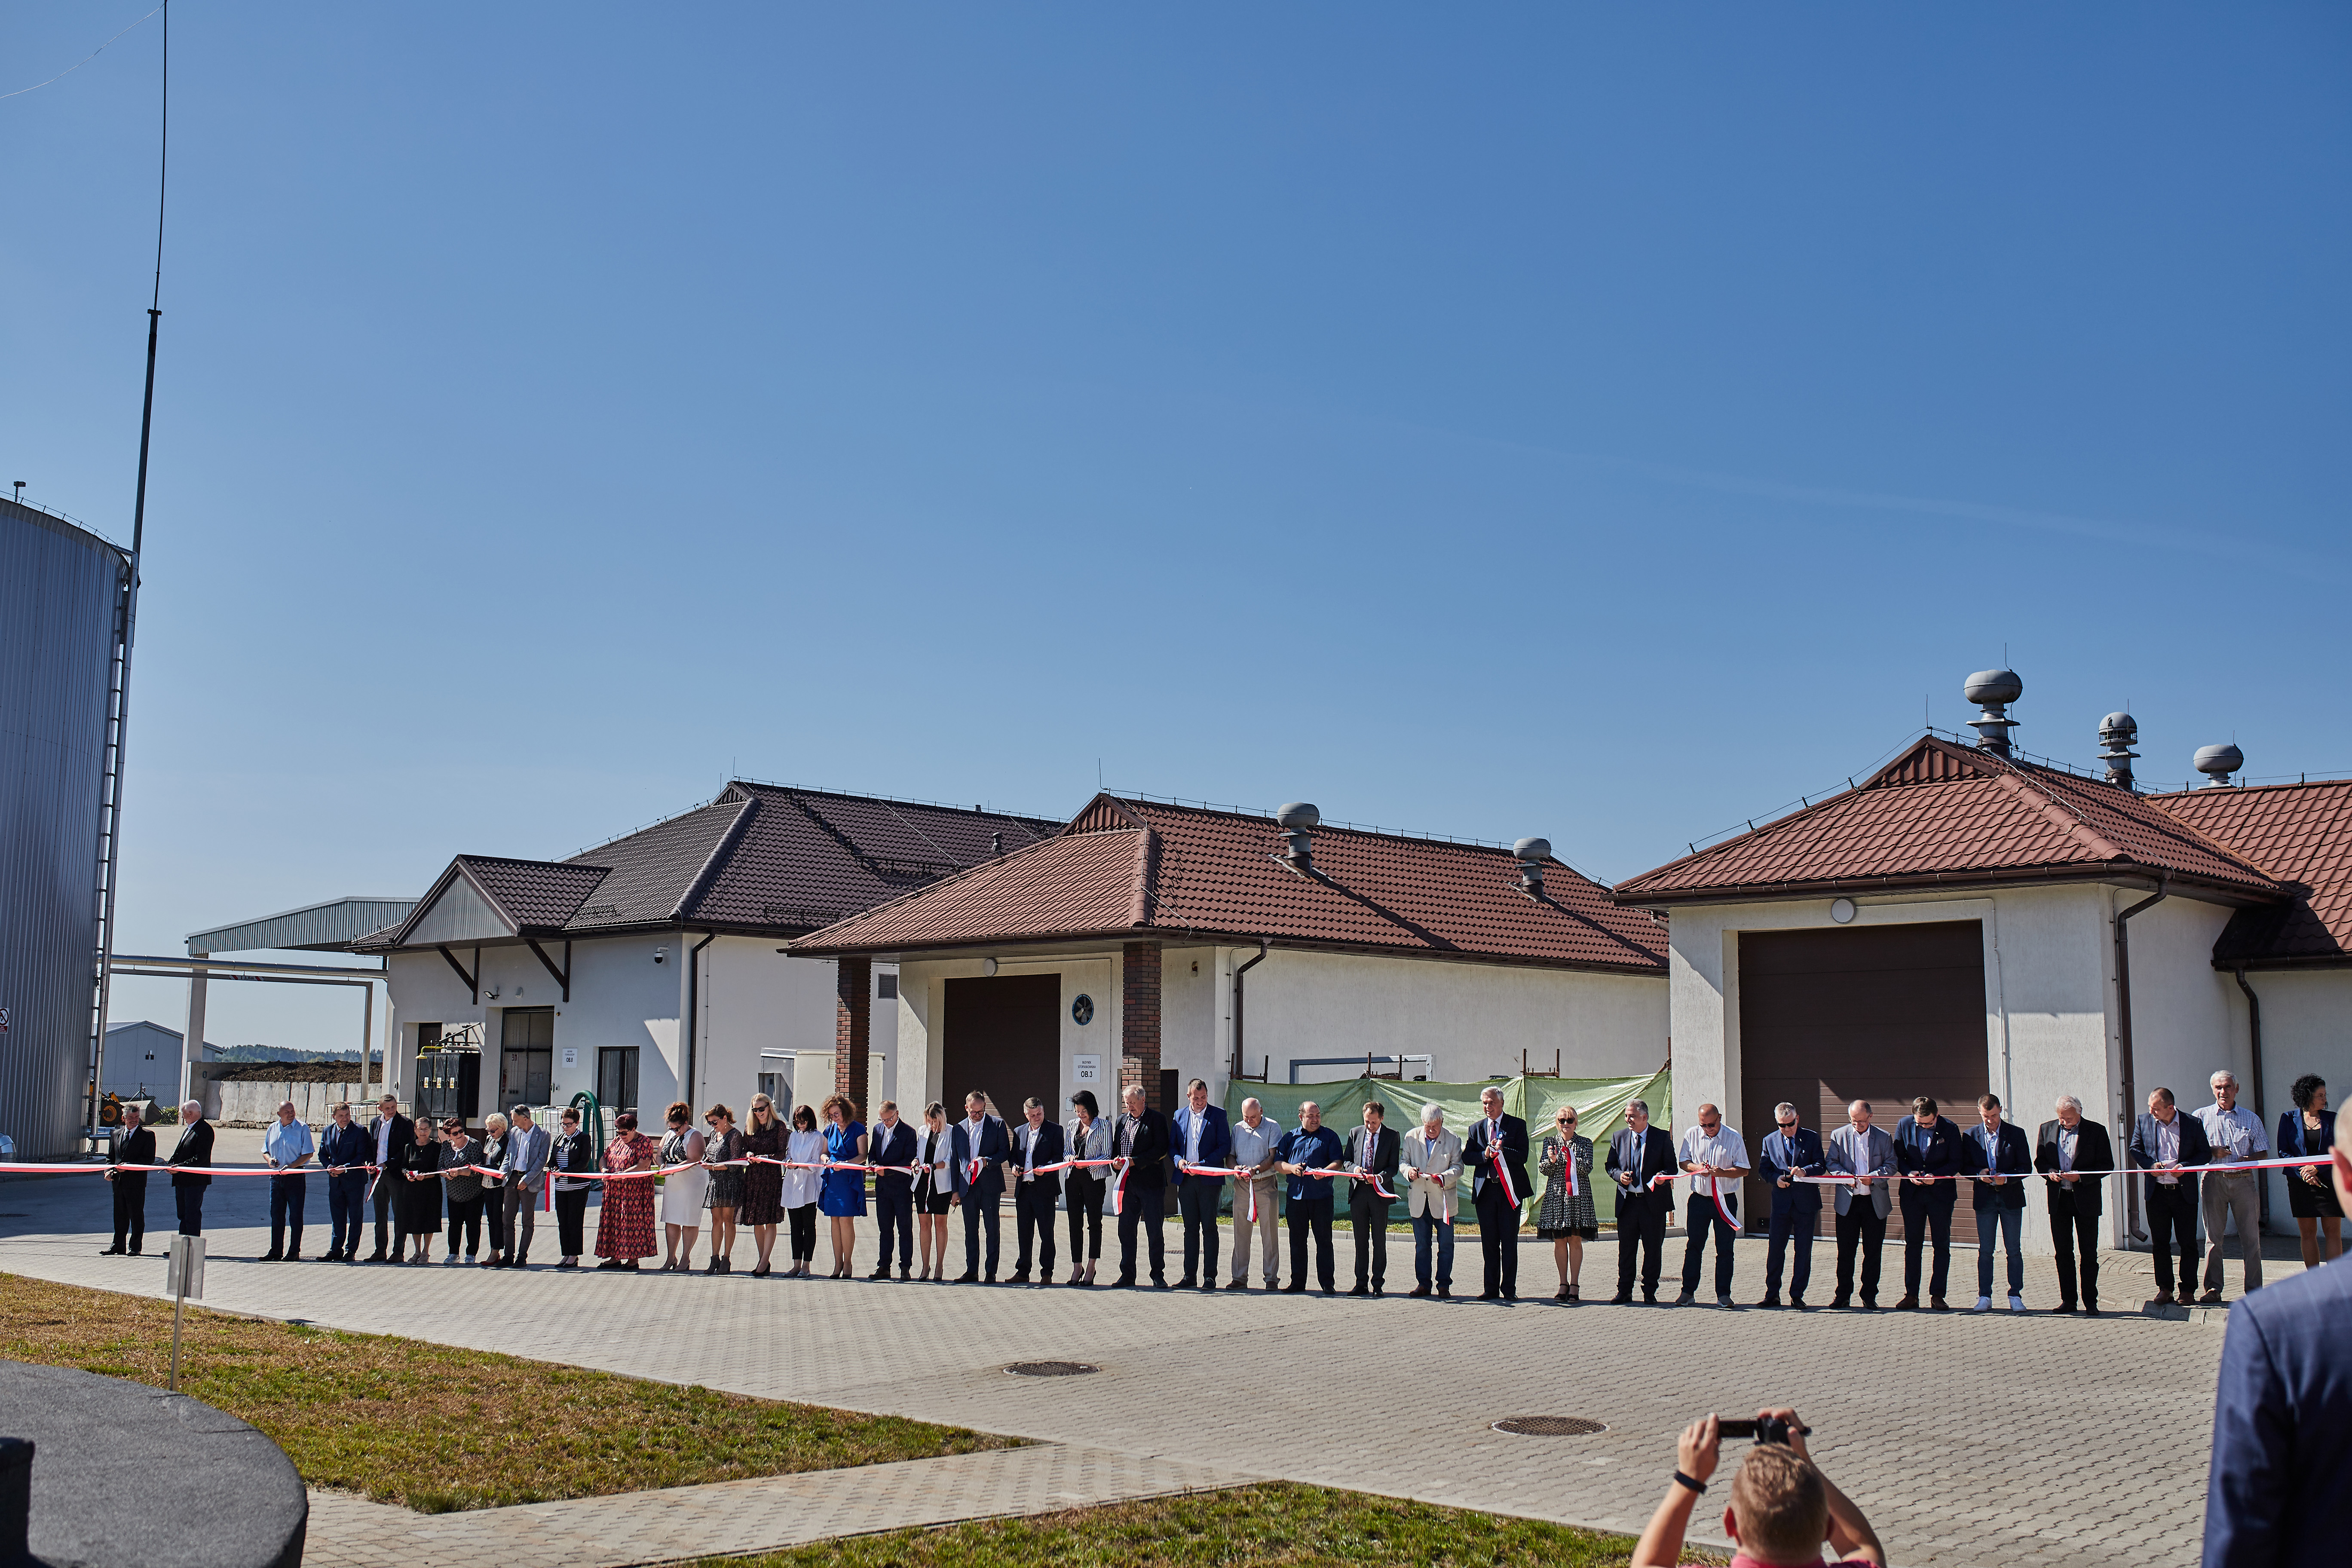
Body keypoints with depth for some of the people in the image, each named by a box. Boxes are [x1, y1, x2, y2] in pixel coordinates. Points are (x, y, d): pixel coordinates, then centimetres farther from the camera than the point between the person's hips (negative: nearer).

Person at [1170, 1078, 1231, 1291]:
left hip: (1209, 1179, -4)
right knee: (1190, 1228, 9)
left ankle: (1210, 1277, 2)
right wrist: (1178, 1160, -6)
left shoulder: (1218, 1114, 0)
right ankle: (1190, 1275, 13)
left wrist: (1202, 1164, -14)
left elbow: (1225, 1146, -5)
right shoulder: (1179, 1115, 12)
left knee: (1209, 1228, -1)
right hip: (1186, 1179, 4)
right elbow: (1172, 1145, 15)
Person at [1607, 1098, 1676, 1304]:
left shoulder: (1662, 1137, 0)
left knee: (1653, 1249, 4)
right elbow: (1610, 1165, 12)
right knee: (1626, 1248, 6)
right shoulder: (1619, 1137, 9)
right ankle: (1624, 1291, 14)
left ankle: (1649, 1293, 14)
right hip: (1627, 1200, 2)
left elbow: (1671, 1166, 0)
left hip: (1654, 1201, -2)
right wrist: (1619, 1175, -9)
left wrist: (1662, 1176, -20)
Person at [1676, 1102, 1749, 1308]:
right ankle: (1688, 1292, 12)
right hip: (1699, 1199, 2)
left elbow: (1744, 1170, -4)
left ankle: (1723, 1295, 9)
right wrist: (1696, 1167, -13)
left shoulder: (1734, 1138, -5)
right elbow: (1682, 1162, 9)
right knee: (1694, 1246, 6)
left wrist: (1722, 1172, -22)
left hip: (1726, 1200, -2)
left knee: (1724, 1249, 2)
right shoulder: (1692, 1136, 2)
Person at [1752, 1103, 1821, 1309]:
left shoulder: (1812, 1138, 3)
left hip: (1806, 1202, -1)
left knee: (1803, 1251, 3)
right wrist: (1776, 1178, -11)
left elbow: (1822, 1165, -1)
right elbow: (1763, 1169, 10)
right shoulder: (1770, 1141, 9)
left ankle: (1797, 1295, 11)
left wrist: (1805, 1171, -20)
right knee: (1775, 1250, 1)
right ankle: (1772, 1294, 10)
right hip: (1781, 1203, 1)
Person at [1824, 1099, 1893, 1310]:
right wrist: (1846, 1177, -14)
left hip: (1875, 1202, 0)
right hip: (1847, 1201, 0)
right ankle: (1843, 1295, 12)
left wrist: (1873, 1177, -15)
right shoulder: (1839, 1135, 5)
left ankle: (1869, 1297, 11)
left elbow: (1891, 1166, 1)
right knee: (1845, 1251, 3)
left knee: (1873, 1251, 3)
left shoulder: (1883, 1138, 4)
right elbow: (1831, 1162, 3)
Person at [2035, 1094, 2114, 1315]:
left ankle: (2090, 1302, 9)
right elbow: (2040, 1161, 12)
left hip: (2086, 1199, -3)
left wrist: (2081, 1176, -17)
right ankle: (2068, 1300, 15)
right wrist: (2050, 1172, -10)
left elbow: (2107, 1164, -5)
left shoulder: (2096, 1131, -3)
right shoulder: (2047, 1129, 7)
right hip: (2058, 1199, 3)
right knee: (2063, 1252, 8)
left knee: (2088, 1253, 2)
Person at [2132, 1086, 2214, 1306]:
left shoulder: (2193, 1123, -5)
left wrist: (2185, 1166, -15)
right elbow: (2135, 1149, 9)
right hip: (2157, 1191, 2)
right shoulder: (2143, 1121, 1)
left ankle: (2188, 1289, 13)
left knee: (2188, 1243, 4)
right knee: (2160, 1243, 7)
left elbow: (2205, 1154, 1)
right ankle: (2164, 1288, 15)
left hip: (2185, 1191, -2)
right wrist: (2150, 1165, -9)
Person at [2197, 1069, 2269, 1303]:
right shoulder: (2201, 1117, 9)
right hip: (2214, 1181, -1)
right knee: (2213, 1236, 2)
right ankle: (2213, 1289, 6)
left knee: (2251, 1237, 0)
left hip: (2244, 1181, 1)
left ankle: (2254, 1290, 6)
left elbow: (2263, 1153, 11)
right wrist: (2211, 1152, -8)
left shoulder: (2251, 1119, 12)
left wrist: (2249, 1159, -9)